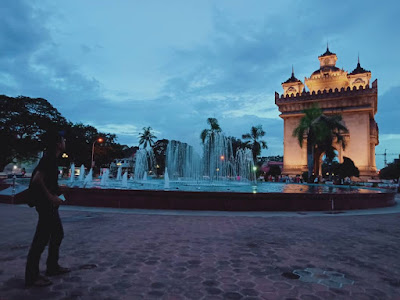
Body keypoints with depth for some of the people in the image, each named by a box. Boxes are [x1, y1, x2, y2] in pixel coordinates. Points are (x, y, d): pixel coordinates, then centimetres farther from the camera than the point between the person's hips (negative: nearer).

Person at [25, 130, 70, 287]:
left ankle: (52, 267, 29)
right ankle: (31, 276, 6)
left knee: (58, 233, 17)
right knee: (41, 238, -4)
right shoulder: (49, 158, -17)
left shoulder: (50, 158, 13)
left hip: (49, 204, 10)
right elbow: (37, 179, -27)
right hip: (45, 203, -10)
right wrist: (50, 196, -21)